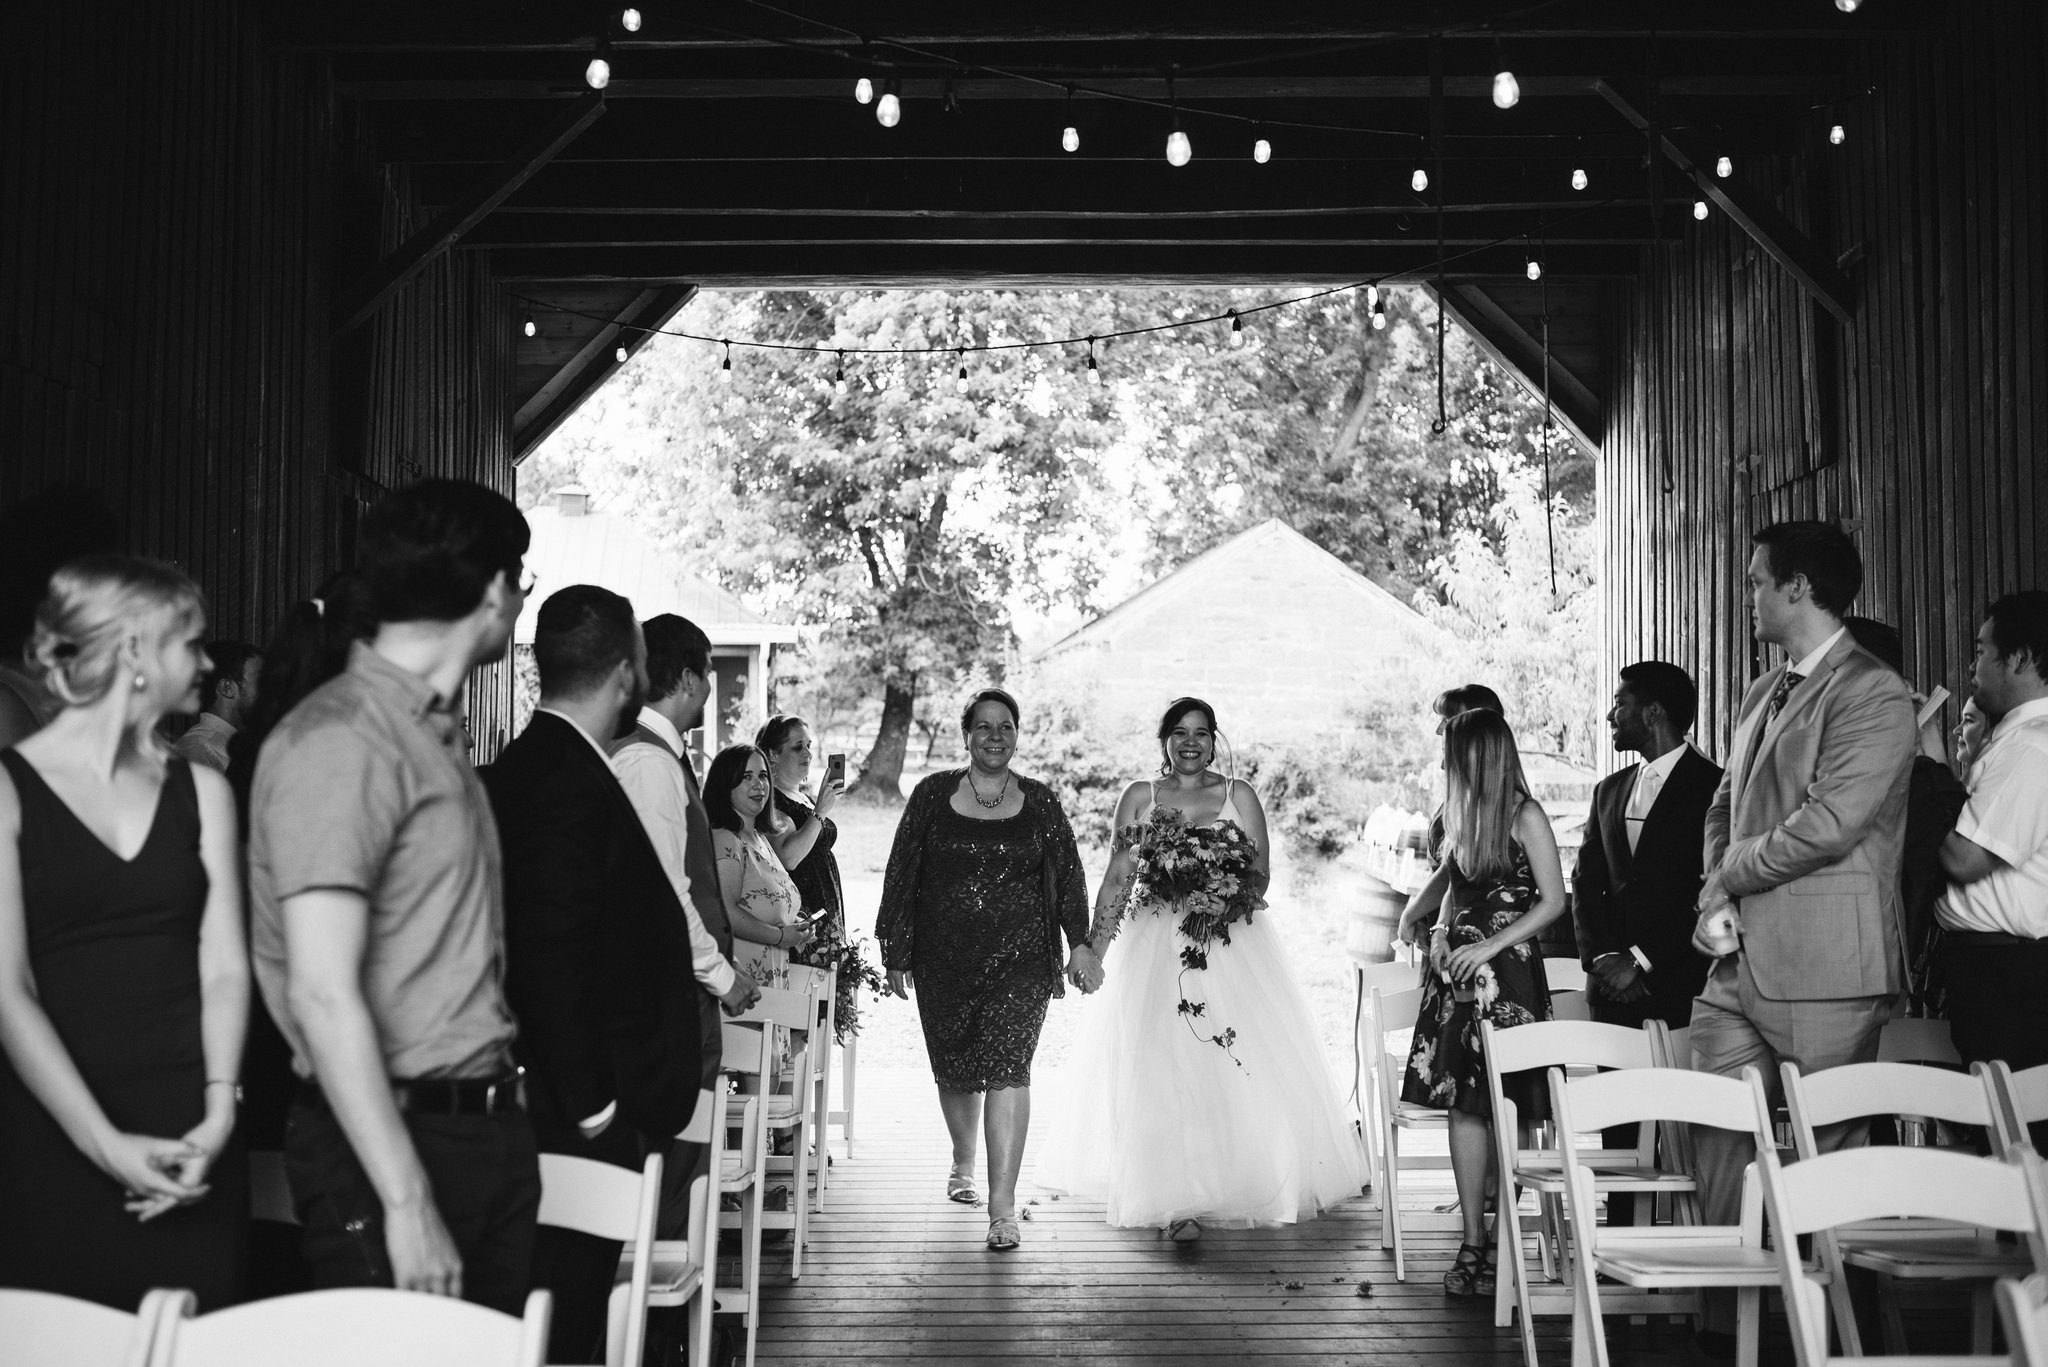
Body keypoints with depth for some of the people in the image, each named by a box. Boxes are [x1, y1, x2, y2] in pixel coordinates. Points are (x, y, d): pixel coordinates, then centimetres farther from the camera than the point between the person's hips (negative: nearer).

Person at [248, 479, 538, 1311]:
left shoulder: (436, 736, 14)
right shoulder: (341, 743, -15)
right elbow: (323, 994, -20)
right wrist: (406, 1203, -21)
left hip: (488, 1131, 8)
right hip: (392, 1139, -8)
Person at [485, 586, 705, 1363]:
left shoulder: (521, 769, 13)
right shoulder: (570, 783, -16)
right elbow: (553, 957, -22)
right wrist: (594, 1109, -17)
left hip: (568, 1102, 9)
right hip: (576, 1118, -9)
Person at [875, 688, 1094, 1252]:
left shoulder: (1039, 802, 6)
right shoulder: (933, 794, 5)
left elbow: (1068, 876, 8)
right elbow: (901, 873, 6)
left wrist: (1080, 943, -1)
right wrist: (897, 951, 4)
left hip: (1020, 956, -2)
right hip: (945, 958, 2)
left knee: (1007, 1067, -14)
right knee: (954, 1068, 12)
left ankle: (1003, 1206, -16)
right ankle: (963, 1166, 39)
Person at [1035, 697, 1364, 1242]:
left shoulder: (1239, 795, 7)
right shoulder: (1139, 797, 8)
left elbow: (1260, 875, 3)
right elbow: (1117, 879, 7)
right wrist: (1094, 945, -1)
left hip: (1233, 944, 0)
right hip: (1159, 947, 0)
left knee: (1247, 1063, 0)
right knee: (1165, 1068, -8)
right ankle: (1179, 1200, -7)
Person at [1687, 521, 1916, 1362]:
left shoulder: (1873, 695, -9)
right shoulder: (1763, 693, 17)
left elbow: (1827, 824, -18)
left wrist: (1731, 876, -6)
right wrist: (1715, 903, 2)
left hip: (1823, 969, -8)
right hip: (1738, 961, 8)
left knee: (1829, 1154, 1)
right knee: (1717, 1140, 6)